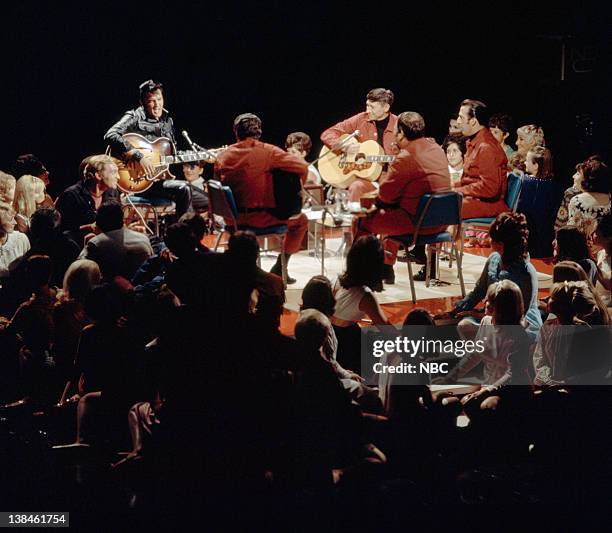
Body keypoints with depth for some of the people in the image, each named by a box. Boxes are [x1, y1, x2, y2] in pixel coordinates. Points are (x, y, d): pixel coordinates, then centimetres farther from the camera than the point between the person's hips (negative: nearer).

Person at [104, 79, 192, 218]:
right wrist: (139, 157, -28)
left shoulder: (168, 121, 16)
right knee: (183, 190, -27)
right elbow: (110, 135, -23)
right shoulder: (134, 118, -6)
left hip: (163, 178, 8)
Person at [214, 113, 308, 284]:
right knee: (301, 220, 20)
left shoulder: (223, 156, -1)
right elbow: (302, 167, -19)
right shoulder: (268, 152, -14)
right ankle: (279, 268, 16)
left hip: (233, 220, 4)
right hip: (261, 218, -4)